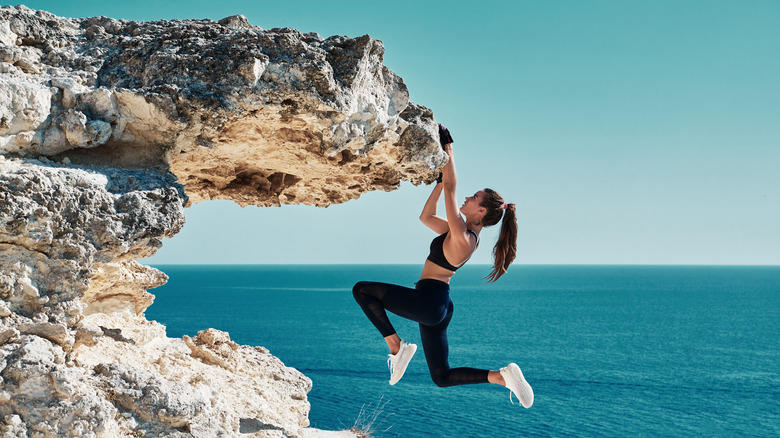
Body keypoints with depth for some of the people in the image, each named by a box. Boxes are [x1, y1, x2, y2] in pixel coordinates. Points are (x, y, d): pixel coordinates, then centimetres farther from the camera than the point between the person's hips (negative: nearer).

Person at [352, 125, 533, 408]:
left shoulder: (462, 236, -17)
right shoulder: (467, 236, 11)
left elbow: (451, 187, -17)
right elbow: (426, 217, 20)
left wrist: (448, 147, -10)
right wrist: (440, 181, 18)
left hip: (426, 300, -10)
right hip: (440, 307, 10)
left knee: (361, 289, 1)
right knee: (442, 377, 15)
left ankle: (396, 346, -1)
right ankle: (502, 376, 2)